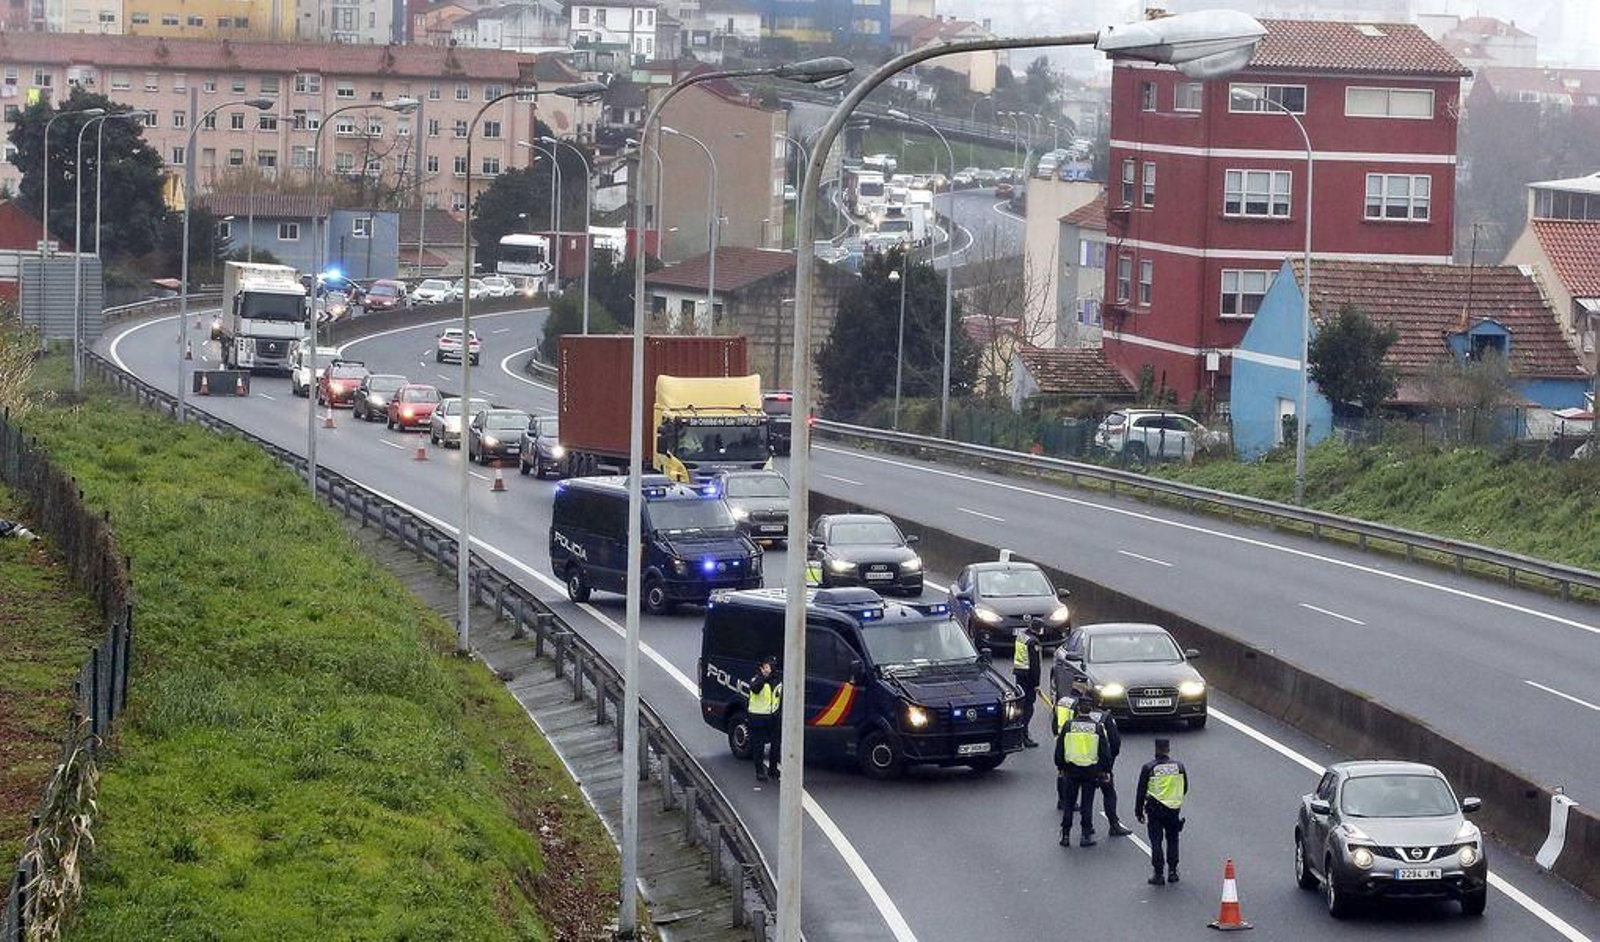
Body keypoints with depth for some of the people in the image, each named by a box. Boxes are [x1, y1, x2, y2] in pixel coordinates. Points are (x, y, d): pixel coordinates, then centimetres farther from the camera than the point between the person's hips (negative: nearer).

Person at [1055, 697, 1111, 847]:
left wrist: (1060, 767, 13)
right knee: (1087, 804, 5)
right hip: (1091, 771, 0)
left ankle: (1065, 835, 10)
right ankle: (1086, 836, 4)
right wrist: (1106, 770, 8)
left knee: (1069, 803, 9)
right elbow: (1104, 751, -1)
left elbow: (1060, 748, 2)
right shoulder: (1098, 727, -4)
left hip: (1071, 769, 0)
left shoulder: (1068, 725, -3)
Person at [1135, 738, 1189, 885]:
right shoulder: (1179, 766, 0)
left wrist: (1139, 812, 6)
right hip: (1174, 809, 3)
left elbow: (1141, 791, -4)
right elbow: (1185, 788, 11)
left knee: (1156, 842, 3)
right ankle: (1172, 871, 15)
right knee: (1172, 840, 16)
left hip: (1155, 809, -3)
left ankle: (1158, 874, 2)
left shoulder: (1148, 768, -9)